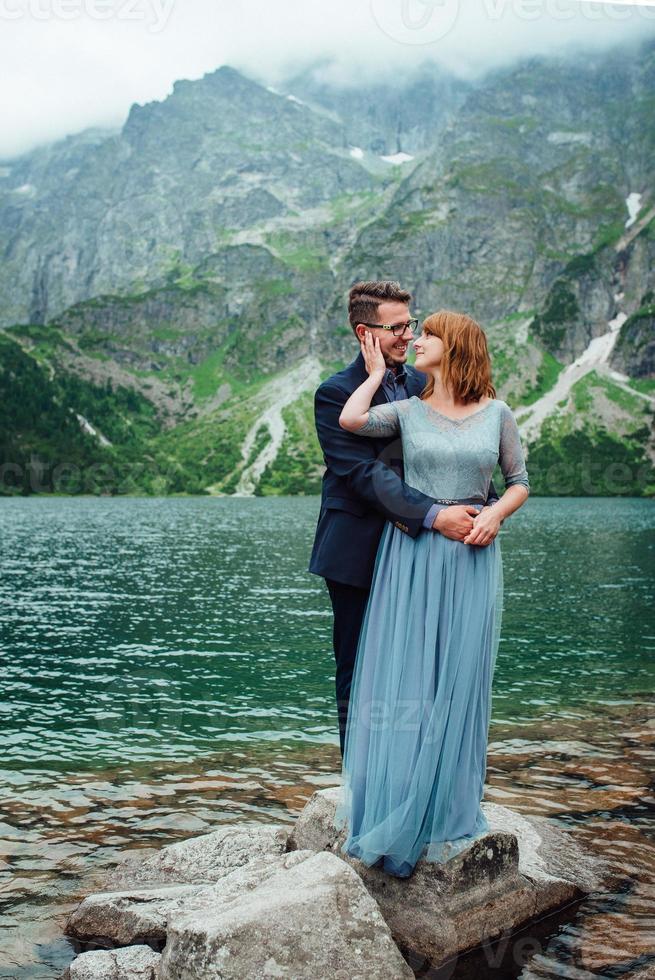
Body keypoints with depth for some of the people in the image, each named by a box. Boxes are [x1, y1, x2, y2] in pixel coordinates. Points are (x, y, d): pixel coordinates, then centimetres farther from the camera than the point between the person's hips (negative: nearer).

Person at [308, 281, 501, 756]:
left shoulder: (424, 384, 9)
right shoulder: (336, 393, -9)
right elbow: (364, 473, -19)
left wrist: (490, 504, -13)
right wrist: (433, 515, -28)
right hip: (359, 555, -5)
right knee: (358, 676, 6)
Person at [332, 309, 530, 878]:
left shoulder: (497, 415, 5)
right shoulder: (406, 411, 4)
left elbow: (520, 482, 10)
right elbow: (350, 421, -14)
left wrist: (494, 515, -10)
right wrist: (378, 373, 1)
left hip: (472, 556, 0)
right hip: (411, 553, 0)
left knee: (458, 680, 5)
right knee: (403, 677, 0)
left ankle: (448, 811, 20)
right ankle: (395, 809, 12)